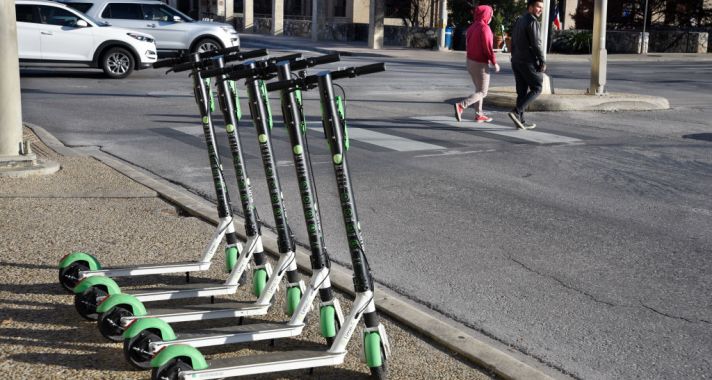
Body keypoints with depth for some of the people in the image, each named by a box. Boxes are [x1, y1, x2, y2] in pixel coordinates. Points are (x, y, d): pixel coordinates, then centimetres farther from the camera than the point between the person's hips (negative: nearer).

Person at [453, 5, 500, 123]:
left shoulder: (471, 27, 6)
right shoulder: (484, 28, -19)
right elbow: (488, 48, -22)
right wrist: (495, 63, -11)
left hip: (470, 62, 8)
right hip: (481, 65, -8)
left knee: (479, 89, 21)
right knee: (482, 93, -1)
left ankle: (479, 115, 22)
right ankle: (460, 106, -20)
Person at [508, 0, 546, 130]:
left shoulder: (518, 21, 15)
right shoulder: (532, 21, -13)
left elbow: (513, 43, 16)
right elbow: (536, 44, -17)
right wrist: (542, 62, -12)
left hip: (516, 61, 8)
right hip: (529, 61, -8)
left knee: (522, 91, 10)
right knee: (536, 89, 2)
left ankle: (521, 121, 8)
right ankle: (516, 112, -11)